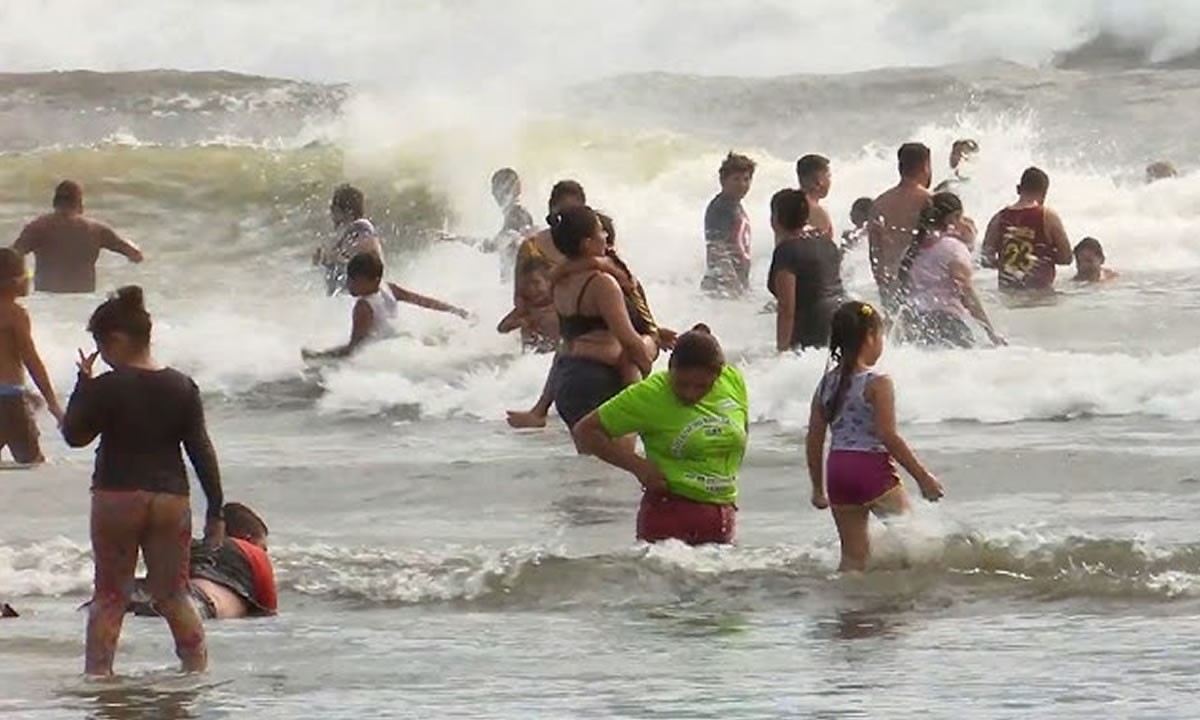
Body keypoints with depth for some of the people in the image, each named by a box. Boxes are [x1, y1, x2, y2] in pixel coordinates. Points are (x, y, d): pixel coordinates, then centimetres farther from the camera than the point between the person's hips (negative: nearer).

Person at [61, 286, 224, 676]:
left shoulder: (106, 387, -11)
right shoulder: (182, 387, 1)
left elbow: (74, 435, 0)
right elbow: (202, 450, 2)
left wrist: (83, 382, 6)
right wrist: (216, 510, 7)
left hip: (117, 497, -3)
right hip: (170, 498, 3)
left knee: (109, 595, 5)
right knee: (173, 594, 13)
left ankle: (97, 672, 1)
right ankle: (198, 667, 11)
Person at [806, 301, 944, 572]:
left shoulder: (826, 384, 8)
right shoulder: (878, 383, -11)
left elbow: (814, 441, 10)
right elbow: (888, 436, -16)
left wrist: (818, 488, 20)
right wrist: (922, 476, -10)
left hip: (839, 471, 6)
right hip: (874, 470, -6)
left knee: (853, 554, 10)